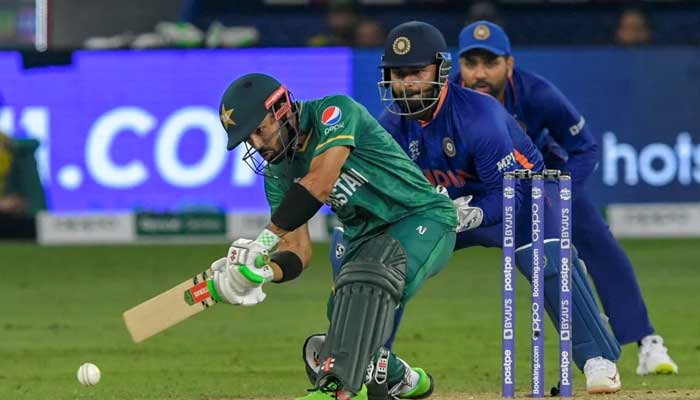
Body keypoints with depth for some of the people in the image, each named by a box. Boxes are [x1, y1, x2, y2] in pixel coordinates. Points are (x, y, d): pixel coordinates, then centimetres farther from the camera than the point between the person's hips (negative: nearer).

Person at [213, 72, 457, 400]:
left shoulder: (335, 112, -18)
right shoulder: (278, 173, 4)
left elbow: (318, 185, -32)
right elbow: (298, 251, -2)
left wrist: (264, 241, -34)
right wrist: (262, 271, -25)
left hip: (424, 218, -8)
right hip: (367, 238, 8)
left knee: (371, 275, -34)